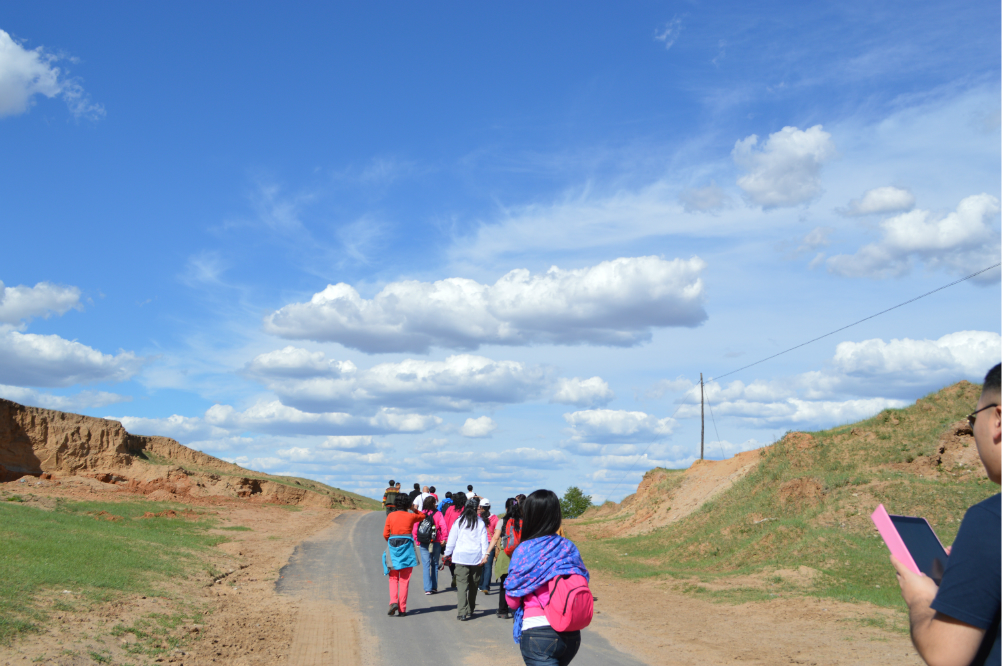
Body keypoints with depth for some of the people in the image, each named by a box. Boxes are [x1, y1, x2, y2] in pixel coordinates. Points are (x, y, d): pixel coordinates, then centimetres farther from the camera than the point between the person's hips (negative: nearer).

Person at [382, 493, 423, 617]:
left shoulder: (390, 516, -1)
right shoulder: (411, 516, -2)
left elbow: (385, 534, 0)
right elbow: (422, 515, 20)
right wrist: (413, 509, 17)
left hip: (393, 547, 1)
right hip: (407, 549, 0)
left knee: (393, 578, 13)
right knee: (405, 579, 6)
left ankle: (393, 602, -9)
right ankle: (402, 609, 5)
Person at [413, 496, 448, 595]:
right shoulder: (437, 514, -7)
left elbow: (415, 528, 0)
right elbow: (443, 526, -14)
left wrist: (417, 540, 9)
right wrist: (444, 538, -6)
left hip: (423, 543, 1)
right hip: (435, 543, -1)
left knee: (426, 565, 2)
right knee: (435, 564, 13)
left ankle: (428, 588, -5)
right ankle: (434, 587, 17)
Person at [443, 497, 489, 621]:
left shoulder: (459, 521, 2)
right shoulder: (480, 523, 2)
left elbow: (452, 539, 7)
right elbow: (484, 540, -3)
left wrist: (448, 553, 16)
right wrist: (485, 554, -2)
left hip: (461, 556, -1)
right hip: (476, 557, 1)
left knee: (461, 583, -4)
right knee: (473, 585, 14)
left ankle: (462, 612, -15)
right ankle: (470, 610, 23)